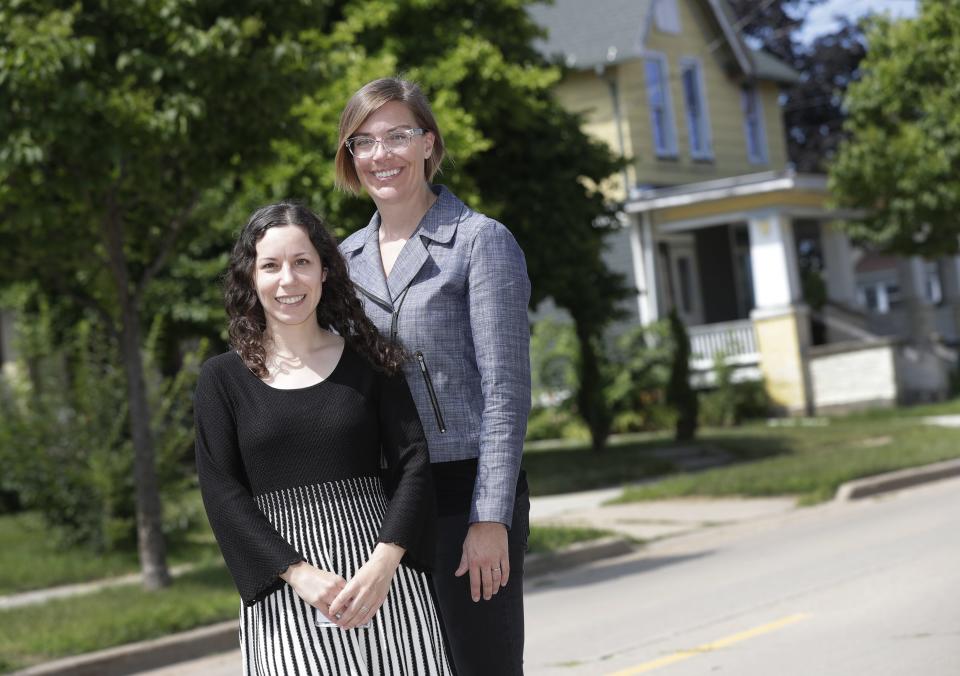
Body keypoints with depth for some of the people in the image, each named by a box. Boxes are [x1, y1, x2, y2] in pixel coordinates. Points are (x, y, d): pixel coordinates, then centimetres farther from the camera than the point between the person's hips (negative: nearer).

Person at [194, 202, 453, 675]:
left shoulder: (368, 361, 8)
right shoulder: (222, 379, 6)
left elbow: (413, 463, 1)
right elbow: (222, 493, -1)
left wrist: (383, 565, -14)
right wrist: (299, 574, -13)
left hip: (381, 576, 1)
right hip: (282, 587, -1)